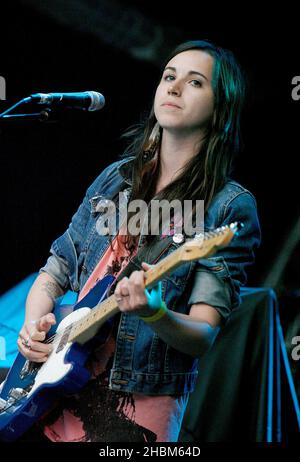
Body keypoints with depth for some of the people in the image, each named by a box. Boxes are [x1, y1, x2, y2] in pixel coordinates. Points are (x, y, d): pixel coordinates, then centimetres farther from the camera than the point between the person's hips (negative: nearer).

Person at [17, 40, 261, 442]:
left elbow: (204, 337, -13)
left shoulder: (230, 207, -7)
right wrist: (34, 324, -3)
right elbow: (54, 273, 16)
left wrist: (154, 312, -33)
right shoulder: (117, 177, 10)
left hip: (137, 409, -5)